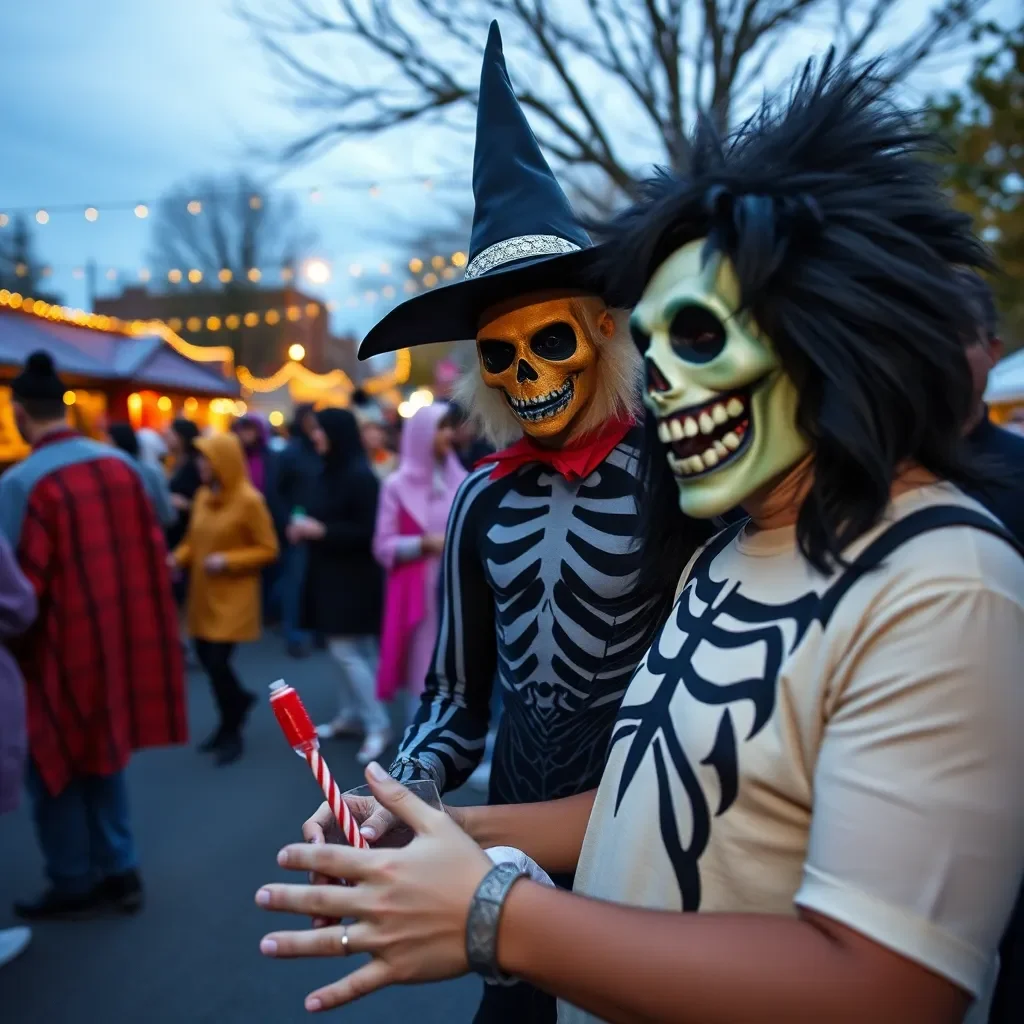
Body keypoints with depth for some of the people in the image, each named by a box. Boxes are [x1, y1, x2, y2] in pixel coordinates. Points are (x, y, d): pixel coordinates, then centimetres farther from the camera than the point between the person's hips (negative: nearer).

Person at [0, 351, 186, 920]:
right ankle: (121, 871, 26)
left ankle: (74, 885, 24)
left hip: (62, 647, -5)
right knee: (104, 756, 20)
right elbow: (154, 553, 5)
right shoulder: (122, 465, -1)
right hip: (120, 638, 6)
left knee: (54, 766, 13)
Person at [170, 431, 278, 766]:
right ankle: (239, 700, 40)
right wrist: (178, 557, -6)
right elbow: (194, 540, 14)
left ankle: (232, 733, 15)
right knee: (207, 659, 11)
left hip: (233, 597, -6)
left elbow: (269, 550, -11)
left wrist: (227, 561, -20)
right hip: (203, 594, 6)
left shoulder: (249, 500, -14)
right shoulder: (203, 496, 4)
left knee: (218, 663, -6)